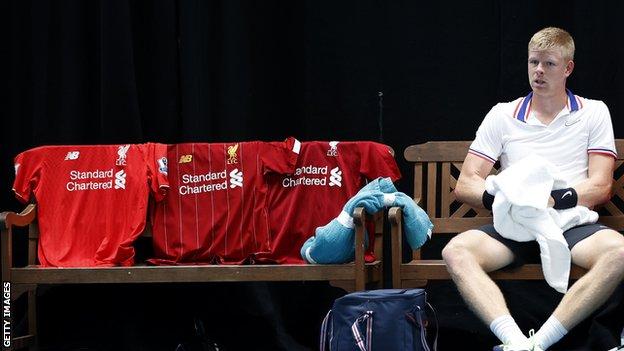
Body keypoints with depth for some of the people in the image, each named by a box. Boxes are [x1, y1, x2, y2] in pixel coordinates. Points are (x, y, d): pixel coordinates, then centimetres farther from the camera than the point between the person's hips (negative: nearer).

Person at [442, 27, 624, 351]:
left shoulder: (593, 113, 13)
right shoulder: (502, 116, 16)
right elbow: (465, 185, 9)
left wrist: (555, 200, -15)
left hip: (570, 223, -1)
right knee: (456, 251, -30)